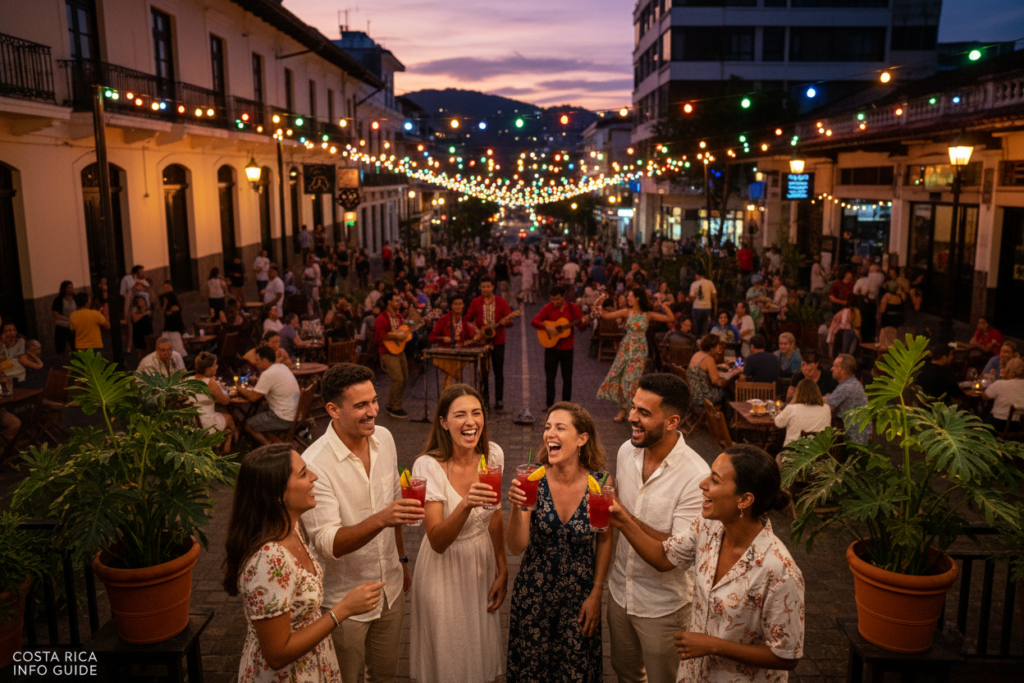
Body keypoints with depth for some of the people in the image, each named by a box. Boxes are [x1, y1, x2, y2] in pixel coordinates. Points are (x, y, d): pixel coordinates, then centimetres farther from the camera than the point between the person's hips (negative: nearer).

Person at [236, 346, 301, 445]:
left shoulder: (268, 374, -19)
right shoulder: (282, 367, 7)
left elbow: (253, 397, -15)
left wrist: (242, 391, 3)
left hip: (284, 419, -9)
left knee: (247, 425, 4)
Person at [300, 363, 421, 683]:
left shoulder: (384, 438, -5)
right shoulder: (314, 464, -26)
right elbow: (328, 543, -30)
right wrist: (380, 519, -46)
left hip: (390, 588, 6)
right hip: (345, 600, -5)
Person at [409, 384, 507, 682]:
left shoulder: (493, 454, -10)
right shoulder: (428, 466, -25)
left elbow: (494, 516, 4)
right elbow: (437, 542, -28)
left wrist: (502, 570, 7)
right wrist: (466, 504, -44)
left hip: (483, 563, 4)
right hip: (445, 573, -4)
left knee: (481, 651, 22)